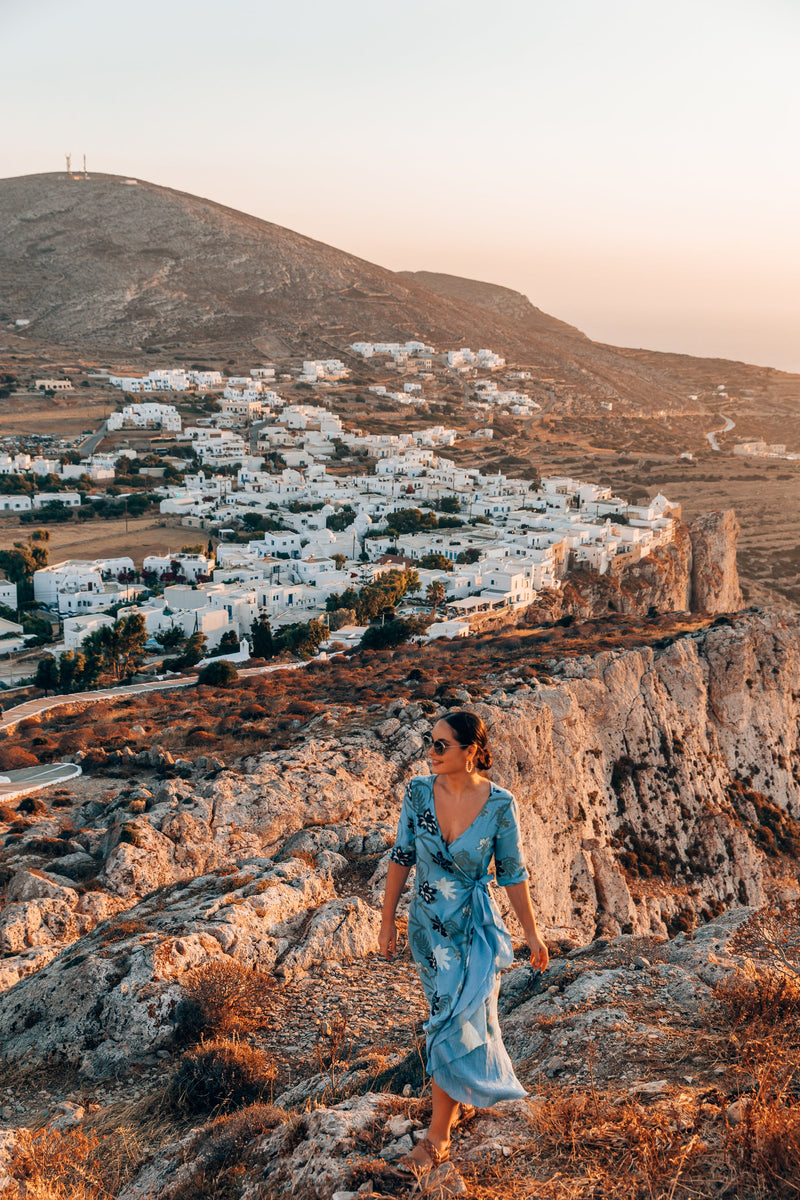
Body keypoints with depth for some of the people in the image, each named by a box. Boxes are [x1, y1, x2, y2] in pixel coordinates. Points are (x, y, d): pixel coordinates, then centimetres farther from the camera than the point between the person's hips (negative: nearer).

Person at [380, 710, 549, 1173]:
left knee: (455, 1027, -3)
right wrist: (388, 921, 4)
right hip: (428, 924, 3)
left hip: (476, 928, -3)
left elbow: (513, 873, -5)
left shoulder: (500, 804, -16)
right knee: (451, 1015, 17)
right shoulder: (419, 791, -10)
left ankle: (438, 1140, 11)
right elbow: (402, 857, 0)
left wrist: (532, 932, 0)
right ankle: (466, 1090, 44)